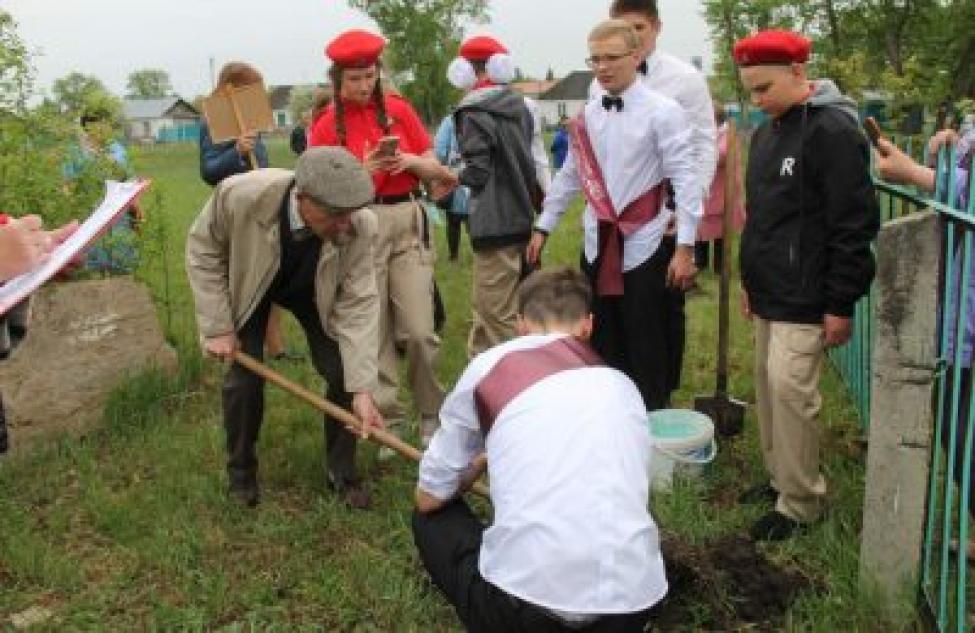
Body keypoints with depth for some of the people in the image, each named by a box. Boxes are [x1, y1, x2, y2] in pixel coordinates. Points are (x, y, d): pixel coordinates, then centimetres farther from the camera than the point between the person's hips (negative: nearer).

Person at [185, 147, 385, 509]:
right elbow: (203, 251, -21)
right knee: (243, 379, -6)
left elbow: (358, 304, -30)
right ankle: (241, 471, 20)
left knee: (345, 374, -8)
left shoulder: (359, 226, -36)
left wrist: (362, 390, -34)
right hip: (249, 285, -1)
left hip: (314, 290, 1)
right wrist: (218, 327, -20)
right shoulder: (241, 195, -40)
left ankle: (342, 472, 14)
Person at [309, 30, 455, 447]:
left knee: (420, 331, -5)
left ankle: (431, 416, 14)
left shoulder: (399, 109, 6)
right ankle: (390, 421, 16)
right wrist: (363, 170, -18)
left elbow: (434, 170, 9)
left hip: (407, 222, 1)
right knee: (374, 333, 3)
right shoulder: (326, 126, 1)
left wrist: (410, 160, -12)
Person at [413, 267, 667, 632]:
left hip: (524, 597, -4)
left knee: (432, 518, 26)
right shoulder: (623, 385, 17)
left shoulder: (490, 365, 7)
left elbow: (429, 498, 15)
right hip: (632, 601, 5)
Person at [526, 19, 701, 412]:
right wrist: (542, 228, 15)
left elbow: (685, 180, -13)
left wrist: (685, 247, -19)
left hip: (643, 248, -5)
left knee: (646, 352, 4)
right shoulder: (587, 115, 8)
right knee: (603, 348, 15)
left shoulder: (663, 112, -10)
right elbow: (570, 175, 15)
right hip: (597, 247, 5)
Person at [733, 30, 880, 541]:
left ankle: (800, 502, 4)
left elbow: (855, 225, -17)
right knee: (767, 383, 13)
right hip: (768, 294, 8)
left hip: (805, 300, -8)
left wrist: (841, 305, -17)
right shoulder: (766, 133, 12)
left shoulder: (833, 132, -15)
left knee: (790, 389, -9)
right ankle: (779, 477, 27)